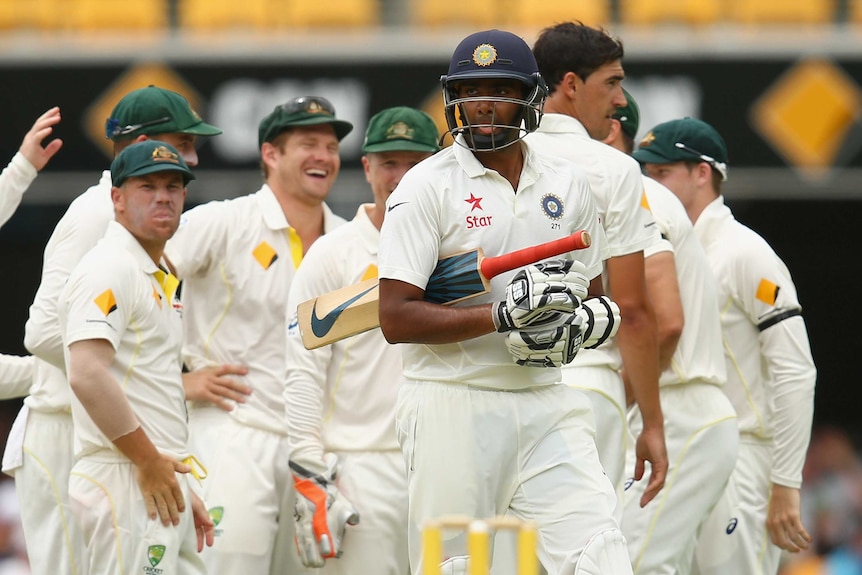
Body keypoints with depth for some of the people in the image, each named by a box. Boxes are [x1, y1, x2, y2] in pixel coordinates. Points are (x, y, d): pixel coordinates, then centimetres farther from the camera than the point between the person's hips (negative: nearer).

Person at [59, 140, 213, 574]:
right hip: (125, 485, -10)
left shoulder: (159, 279, 22)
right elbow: (87, 375, -23)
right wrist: (148, 461, -18)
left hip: (160, 484, 10)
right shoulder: (109, 270, -10)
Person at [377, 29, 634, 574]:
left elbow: (594, 293, 22)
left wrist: (578, 323, -3)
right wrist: (503, 314, -20)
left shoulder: (568, 184, 12)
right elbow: (396, 318, -11)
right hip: (454, 405, -4)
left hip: (547, 403, 4)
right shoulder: (426, 187, -4)